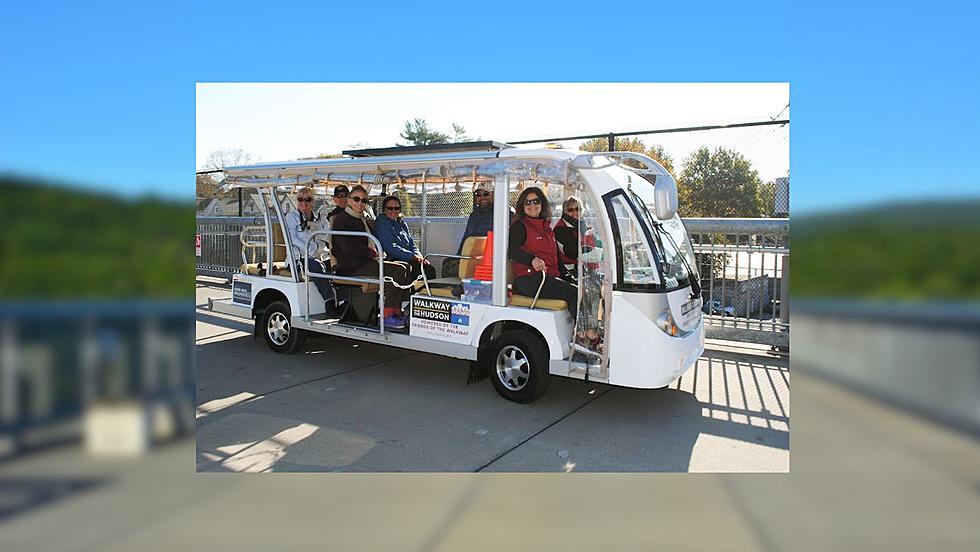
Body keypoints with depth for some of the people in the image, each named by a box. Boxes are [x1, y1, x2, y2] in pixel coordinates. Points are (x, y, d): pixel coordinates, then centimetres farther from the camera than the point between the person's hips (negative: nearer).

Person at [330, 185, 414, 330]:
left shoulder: (362, 220, 24)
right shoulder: (342, 219, -5)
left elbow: (369, 243, 29)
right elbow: (348, 248, -16)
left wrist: (375, 252, 6)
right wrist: (372, 253, -9)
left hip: (365, 261, 10)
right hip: (351, 265, -10)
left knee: (405, 267, 1)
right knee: (397, 271, -23)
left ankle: (398, 311, -5)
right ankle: (387, 316, -22)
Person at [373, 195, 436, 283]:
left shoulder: (402, 224, 21)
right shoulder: (381, 223, -3)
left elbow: (412, 245, 22)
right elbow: (391, 248, -13)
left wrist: (420, 257, 0)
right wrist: (413, 256, -16)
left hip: (407, 259, 7)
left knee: (430, 269, -16)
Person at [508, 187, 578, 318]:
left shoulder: (547, 228, 27)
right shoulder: (519, 226, 4)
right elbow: (510, 249, -14)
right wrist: (532, 259, -31)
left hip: (550, 277, 7)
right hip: (528, 279, -7)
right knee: (574, 293, -26)